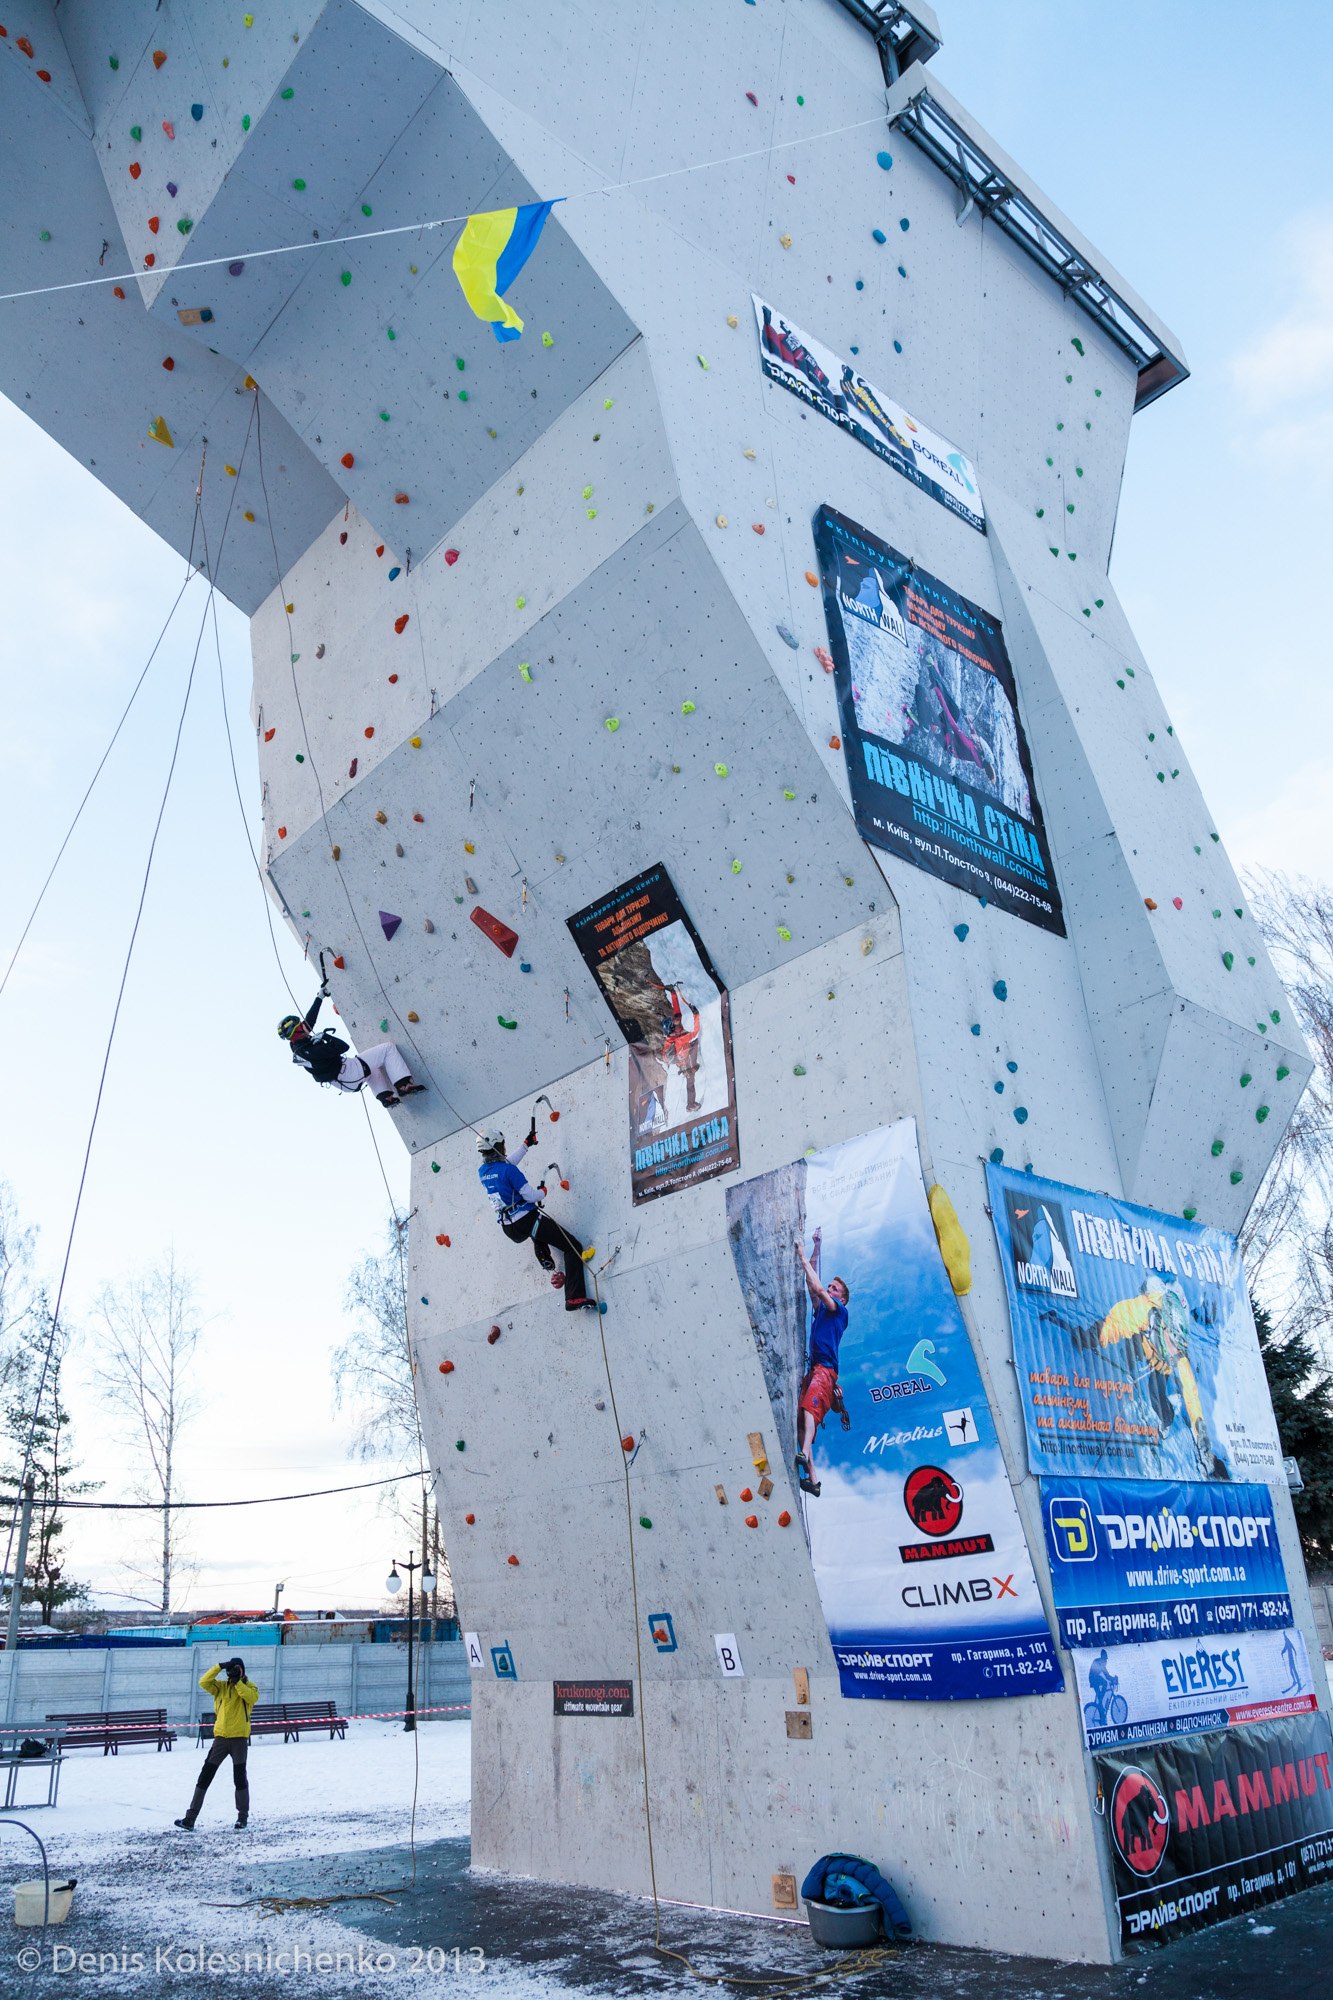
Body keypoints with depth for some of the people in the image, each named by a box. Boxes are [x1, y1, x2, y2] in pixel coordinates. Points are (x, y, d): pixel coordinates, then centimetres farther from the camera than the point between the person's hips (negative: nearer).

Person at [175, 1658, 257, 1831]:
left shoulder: (249, 1686, 1)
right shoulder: (221, 1686, 8)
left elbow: (252, 1697, -21)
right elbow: (204, 1682, -8)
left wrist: (237, 1682, -20)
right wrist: (219, 1666, -17)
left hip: (239, 1738, -3)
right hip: (221, 1737, 3)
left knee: (239, 1778, 3)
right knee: (205, 1776, 0)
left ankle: (243, 1817, 16)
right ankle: (190, 1818, 4)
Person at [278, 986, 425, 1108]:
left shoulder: (297, 1047, 0)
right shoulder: (311, 1050, -27)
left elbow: (309, 1020, 11)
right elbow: (343, 1047, -26)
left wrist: (320, 997, 14)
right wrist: (325, 1036, -12)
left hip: (343, 1082, 10)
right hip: (350, 1072, -10)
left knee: (373, 1065, 37)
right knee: (389, 1048, -2)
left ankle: (386, 1097, 23)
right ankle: (403, 1085, -8)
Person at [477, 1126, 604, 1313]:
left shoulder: (482, 1171, 5)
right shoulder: (508, 1170, -17)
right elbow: (530, 1196, -17)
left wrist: (526, 1144, 33)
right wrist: (543, 1191, 7)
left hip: (510, 1230, 8)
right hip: (527, 1219, -8)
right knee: (573, 1247, -2)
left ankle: (544, 1259, 25)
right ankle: (575, 1298, -15)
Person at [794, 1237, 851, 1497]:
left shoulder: (840, 1310, 9)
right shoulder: (820, 1310, 28)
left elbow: (817, 1289, -2)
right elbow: (813, 1287, 26)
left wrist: (803, 1258, 3)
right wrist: (814, 1252, 25)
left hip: (825, 1369, -7)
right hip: (812, 1369, 7)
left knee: (809, 1406, -30)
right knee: (801, 1418, -6)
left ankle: (804, 1455, -51)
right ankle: (811, 1479, -9)